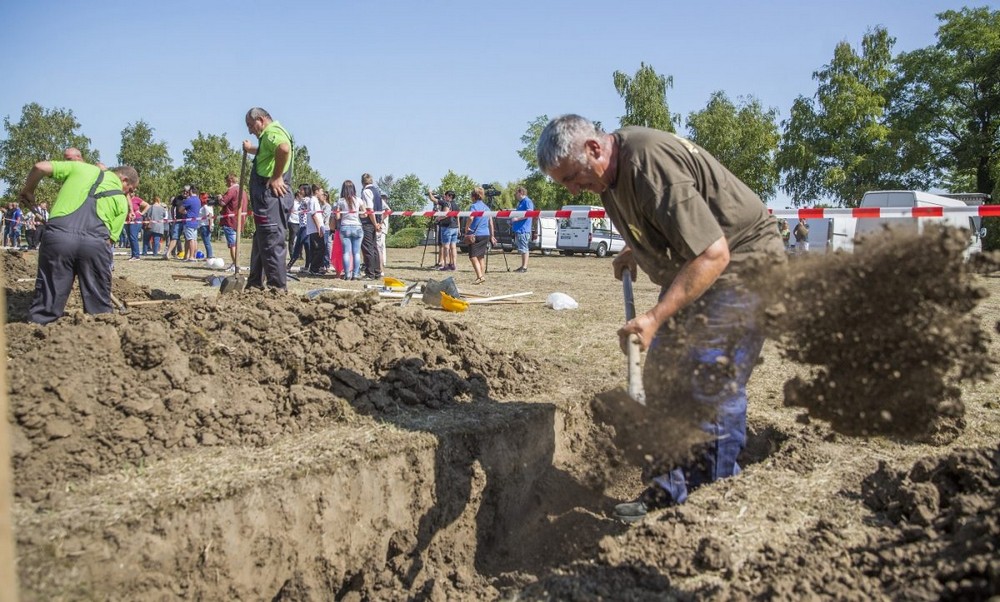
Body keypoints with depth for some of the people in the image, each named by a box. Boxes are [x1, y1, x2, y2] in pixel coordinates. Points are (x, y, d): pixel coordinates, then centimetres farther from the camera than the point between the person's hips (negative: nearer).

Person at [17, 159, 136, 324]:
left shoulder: (81, 168, 23)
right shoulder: (121, 201, 21)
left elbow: (40, 167, 17)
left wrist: (28, 191, 33)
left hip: (58, 235, 1)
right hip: (95, 242, -1)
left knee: (46, 303, 7)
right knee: (100, 307, 12)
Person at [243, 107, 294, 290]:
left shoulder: (272, 132, -8)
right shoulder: (268, 136, 26)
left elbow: (284, 148, -34)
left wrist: (277, 177, -27)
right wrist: (251, 149, 43)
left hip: (272, 195, -11)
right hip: (268, 197, 11)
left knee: (271, 243, -11)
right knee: (261, 242, 17)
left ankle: (278, 288, -9)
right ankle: (255, 284, 27)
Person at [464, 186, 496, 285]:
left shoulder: (474, 206, -7)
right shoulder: (487, 207, 14)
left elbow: (471, 218, -23)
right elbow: (491, 223, 15)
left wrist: (466, 229, -11)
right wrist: (492, 236, 19)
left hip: (476, 235, -7)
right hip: (486, 235, 7)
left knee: (473, 256, -6)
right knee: (480, 257, 14)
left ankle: (480, 277, -19)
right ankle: (483, 276, 14)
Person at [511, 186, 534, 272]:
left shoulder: (527, 201, -10)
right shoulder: (520, 202, 21)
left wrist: (517, 218, -21)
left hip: (523, 230, -10)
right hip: (518, 229, 10)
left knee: (523, 249, -9)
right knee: (522, 249, 12)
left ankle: (525, 267, -9)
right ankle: (523, 266, 16)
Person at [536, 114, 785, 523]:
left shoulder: (651, 164, -30)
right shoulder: (611, 168, 0)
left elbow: (713, 254, -32)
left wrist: (655, 317, -35)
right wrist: (633, 252, 6)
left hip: (740, 266, -10)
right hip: (689, 268, 10)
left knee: (713, 385, -11)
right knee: (663, 379, 8)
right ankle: (673, 491, 18)